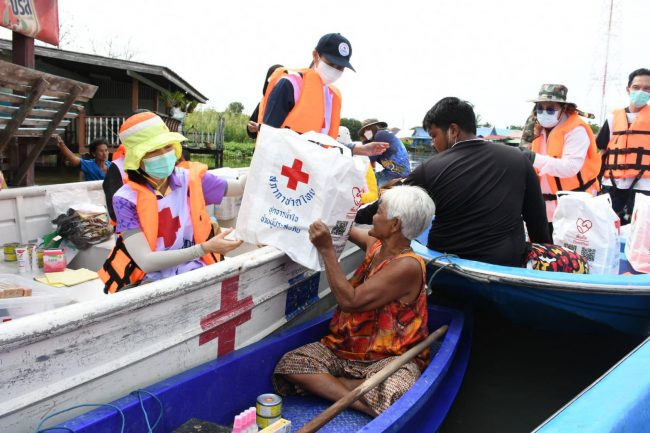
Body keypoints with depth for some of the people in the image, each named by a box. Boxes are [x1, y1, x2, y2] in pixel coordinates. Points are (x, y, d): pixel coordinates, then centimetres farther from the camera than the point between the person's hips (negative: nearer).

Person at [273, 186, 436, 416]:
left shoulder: (407, 266, -19)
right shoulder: (375, 245, 4)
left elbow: (350, 301, -24)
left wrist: (327, 249, -21)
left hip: (389, 358, -8)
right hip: (344, 347, 8)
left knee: (391, 392, -40)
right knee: (290, 363, -16)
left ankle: (325, 384, -17)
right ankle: (366, 405, -19)